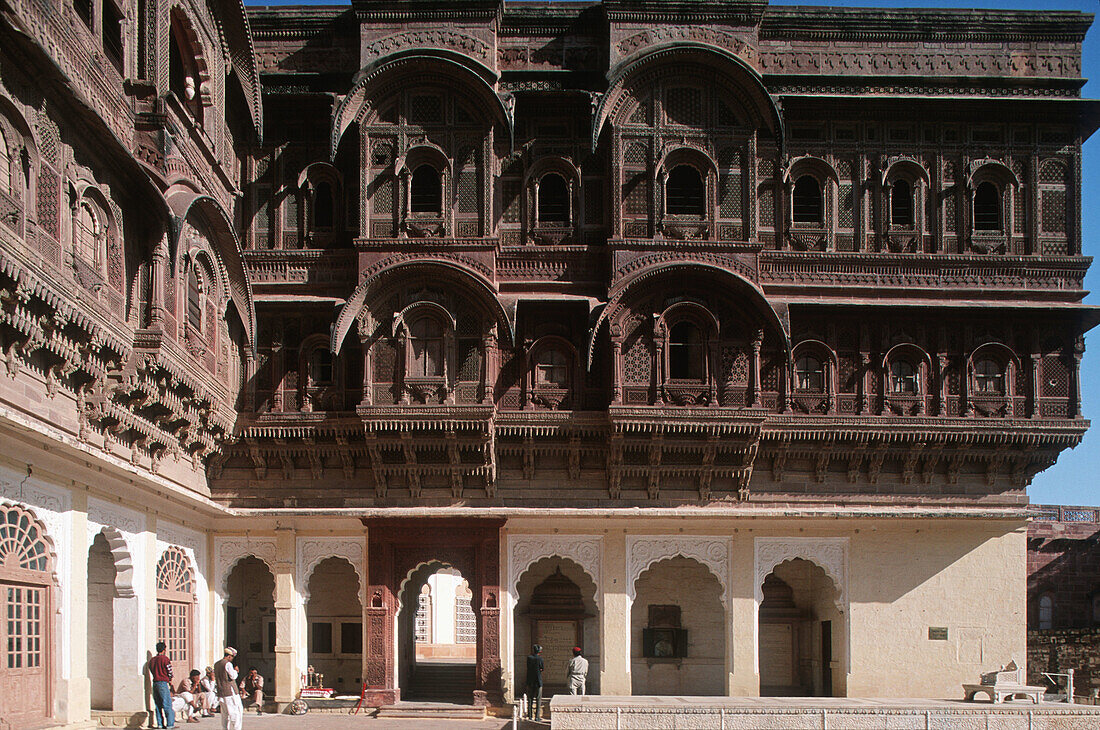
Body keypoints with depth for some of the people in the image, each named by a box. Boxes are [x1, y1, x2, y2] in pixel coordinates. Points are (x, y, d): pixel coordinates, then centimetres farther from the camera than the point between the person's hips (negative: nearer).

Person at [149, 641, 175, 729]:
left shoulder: (152, 660, 12)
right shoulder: (165, 659, -8)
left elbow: (152, 671, 17)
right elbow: (170, 672, -6)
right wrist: (170, 681, 12)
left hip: (155, 682, 7)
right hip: (163, 682, -7)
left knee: (158, 705, 10)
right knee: (167, 704, -5)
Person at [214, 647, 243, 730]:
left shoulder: (216, 664, 14)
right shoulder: (227, 664, -12)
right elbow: (233, 676, -15)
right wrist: (235, 670, 2)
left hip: (221, 692, 8)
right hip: (230, 690, -8)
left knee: (225, 712, 12)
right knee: (237, 711, -4)